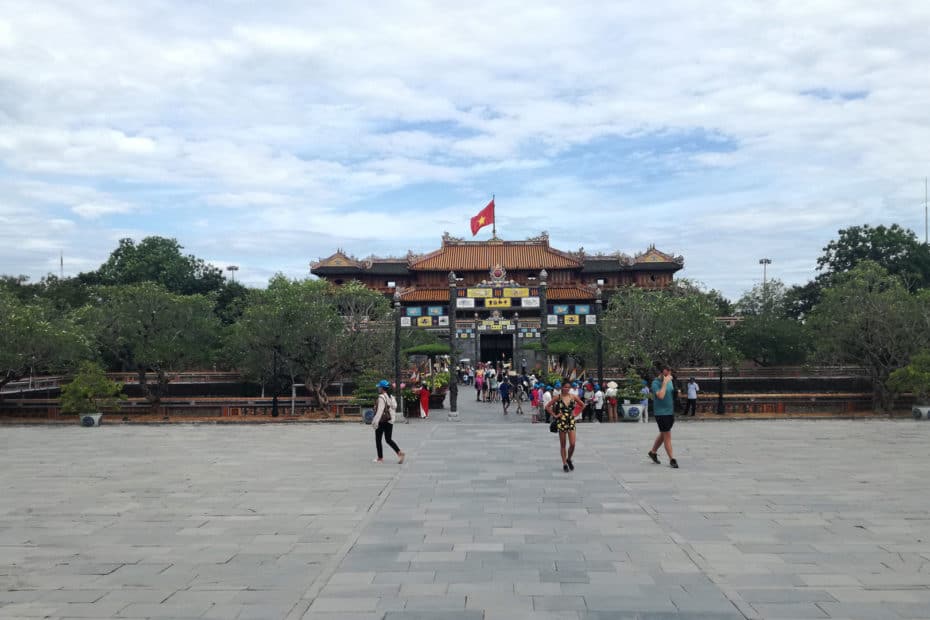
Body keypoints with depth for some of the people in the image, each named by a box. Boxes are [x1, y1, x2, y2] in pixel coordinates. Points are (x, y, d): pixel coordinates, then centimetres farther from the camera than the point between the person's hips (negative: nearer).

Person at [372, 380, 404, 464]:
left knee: (378, 440, 8)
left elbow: (380, 410, -20)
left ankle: (380, 458, 13)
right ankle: (399, 452, -7)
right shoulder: (391, 397, 9)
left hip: (382, 421, -7)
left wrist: (375, 421, -20)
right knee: (388, 439, 11)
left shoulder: (381, 397, -15)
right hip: (390, 421, 7)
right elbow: (394, 408, 12)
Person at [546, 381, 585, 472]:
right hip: (561, 422, -1)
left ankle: (569, 459, 21)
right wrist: (555, 415, -5)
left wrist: (576, 413, 6)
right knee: (563, 445, 5)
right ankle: (564, 464, 14)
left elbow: (583, 405, 14)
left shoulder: (573, 397, 1)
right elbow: (547, 407, -1)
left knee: (572, 444, -5)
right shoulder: (558, 397, -4)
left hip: (571, 421, 2)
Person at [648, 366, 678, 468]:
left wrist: (677, 392, 5)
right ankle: (672, 459, 1)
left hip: (670, 412, 8)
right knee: (667, 436, -5)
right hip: (661, 413, -8)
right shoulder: (656, 383, -14)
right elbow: (661, 396, -29)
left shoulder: (670, 381, 8)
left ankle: (653, 452, 34)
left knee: (663, 435, 17)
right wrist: (665, 382, -26)